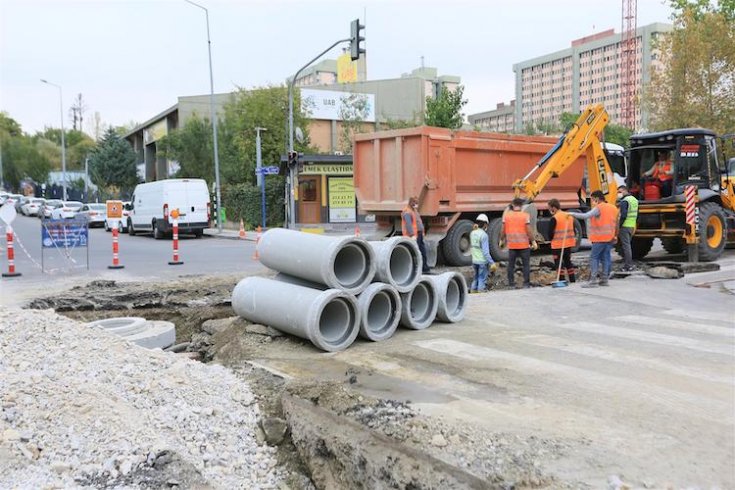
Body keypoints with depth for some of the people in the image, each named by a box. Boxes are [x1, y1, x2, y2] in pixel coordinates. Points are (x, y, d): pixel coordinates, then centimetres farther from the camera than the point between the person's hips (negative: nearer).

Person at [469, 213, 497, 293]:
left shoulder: (472, 233, 2)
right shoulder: (483, 235, -17)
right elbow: (485, 251, -19)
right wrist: (491, 263, -17)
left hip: (474, 260, 7)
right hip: (482, 261, -7)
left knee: (476, 276, 21)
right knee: (482, 278, 5)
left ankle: (473, 289, 25)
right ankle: (481, 289, 8)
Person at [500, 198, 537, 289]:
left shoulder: (506, 215, -1)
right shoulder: (525, 215, -8)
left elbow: (503, 230, 1)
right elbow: (529, 230, -10)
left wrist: (502, 240, 15)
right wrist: (533, 241, -2)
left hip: (511, 245, 2)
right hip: (524, 244, -2)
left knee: (511, 264, 10)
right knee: (526, 264, 7)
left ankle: (511, 283, 11)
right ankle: (526, 283, 5)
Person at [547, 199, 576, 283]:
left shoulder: (554, 218, -16)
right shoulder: (569, 216, 7)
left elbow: (551, 232, -14)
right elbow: (573, 230, 12)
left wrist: (551, 239, 5)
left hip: (557, 245, -7)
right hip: (568, 244, 7)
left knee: (559, 264, -1)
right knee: (568, 262, 18)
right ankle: (573, 280, 23)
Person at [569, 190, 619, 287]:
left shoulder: (598, 208, -11)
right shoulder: (613, 208, 13)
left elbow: (585, 216, -24)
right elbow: (616, 224, 17)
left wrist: (572, 214, -18)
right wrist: (615, 236, 24)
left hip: (600, 238, -7)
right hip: (610, 238, 8)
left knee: (594, 258, -4)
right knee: (605, 258, 12)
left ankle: (592, 281, -9)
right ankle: (604, 280, 14)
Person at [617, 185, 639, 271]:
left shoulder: (624, 201, -13)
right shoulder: (634, 200, 16)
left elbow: (623, 215, -20)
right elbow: (636, 215, 20)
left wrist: (618, 227, -16)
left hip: (625, 226, -9)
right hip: (632, 226, 9)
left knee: (626, 245, -6)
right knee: (628, 245, 16)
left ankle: (628, 266, -6)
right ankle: (629, 264, 20)